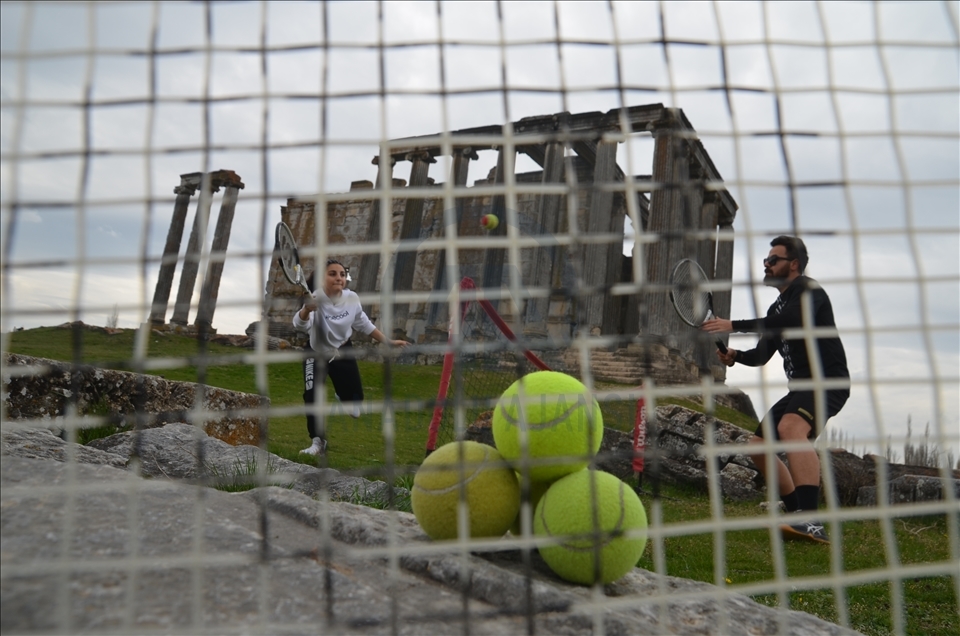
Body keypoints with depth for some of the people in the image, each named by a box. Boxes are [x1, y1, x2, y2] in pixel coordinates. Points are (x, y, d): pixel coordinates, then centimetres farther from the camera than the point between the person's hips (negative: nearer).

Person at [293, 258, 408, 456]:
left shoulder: (352, 298, -19)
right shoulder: (315, 300, -33)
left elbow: (363, 323, 1)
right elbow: (300, 325, -54)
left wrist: (387, 341, 3)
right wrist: (306, 310, -76)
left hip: (343, 352, 3)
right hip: (316, 354, -3)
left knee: (354, 398, 8)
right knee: (311, 396, -22)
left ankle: (343, 397, 49)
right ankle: (318, 441, -2)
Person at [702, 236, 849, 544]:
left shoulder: (808, 289, -6)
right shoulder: (777, 307, 20)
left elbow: (791, 320, -28)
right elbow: (762, 355, 20)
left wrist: (732, 325, -28)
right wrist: (736, 356, -1)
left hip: (827, 380, -10)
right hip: (801, 386, 10)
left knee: (790, 427, -36)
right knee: (758, 446, 9)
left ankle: (813, 524, -44)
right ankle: (801, 518, 19)